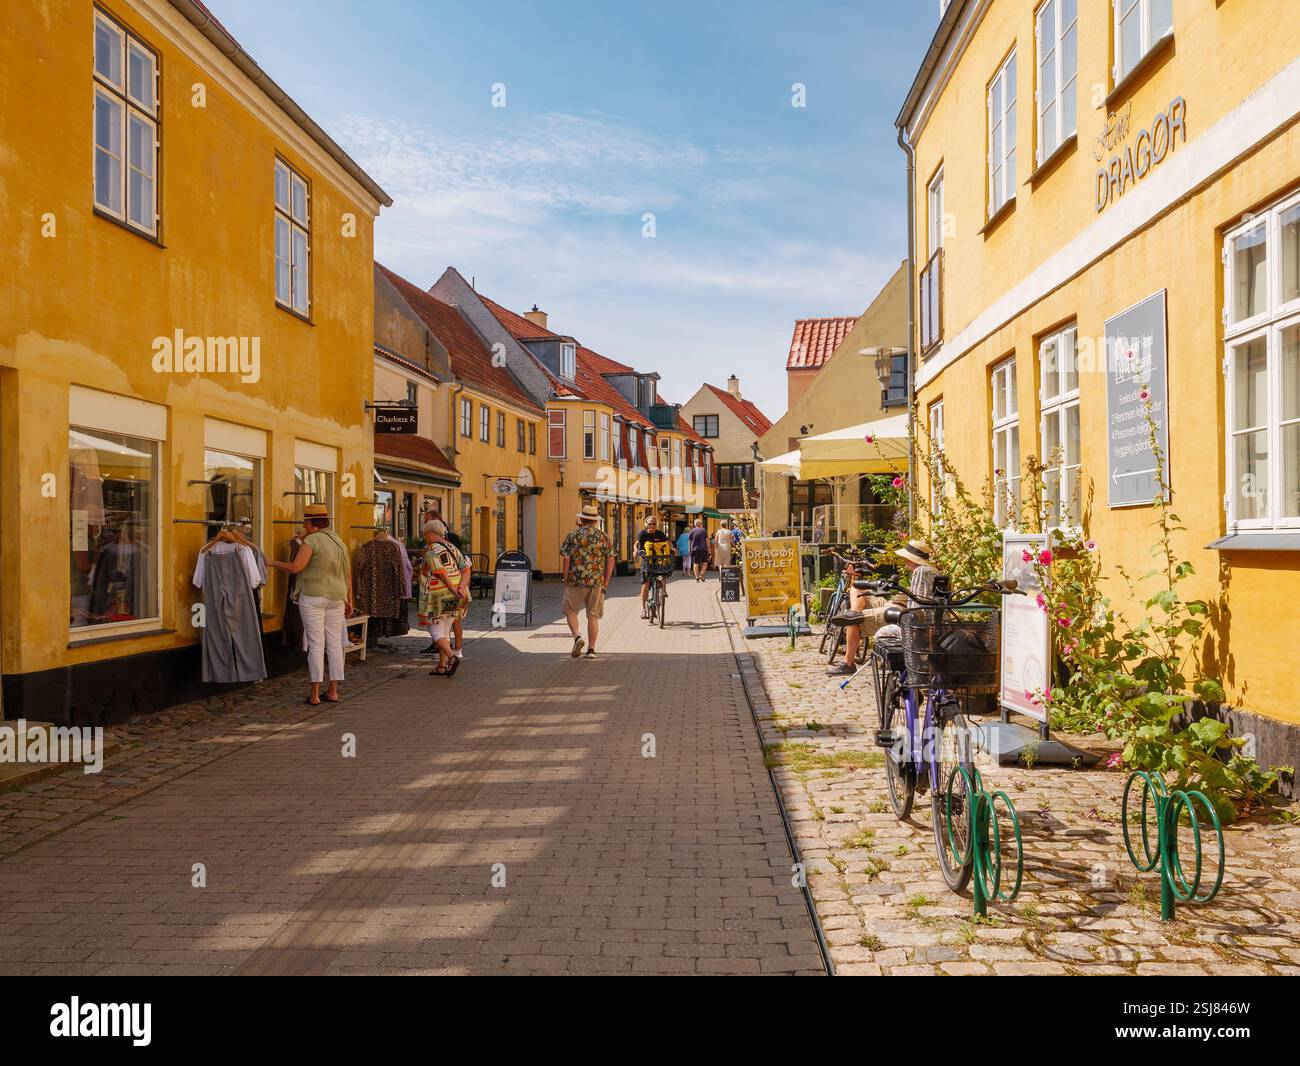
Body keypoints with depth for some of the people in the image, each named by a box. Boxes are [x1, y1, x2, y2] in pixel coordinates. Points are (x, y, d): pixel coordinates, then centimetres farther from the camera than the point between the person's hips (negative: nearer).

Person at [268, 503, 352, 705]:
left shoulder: (311, 541, -11)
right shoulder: (339, 542, 11)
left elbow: (295, 567, -18)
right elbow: (348, 573, 12)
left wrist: (273, 562, -2)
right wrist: (348, 600, 17)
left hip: (313, 598, -6)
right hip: (336, 598, 6)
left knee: (316, 644, -3)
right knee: (334, 643, 8)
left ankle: (315, 694, 0)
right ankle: (333, 691, 12)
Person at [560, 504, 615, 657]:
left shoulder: (573, 535, -2)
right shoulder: (603, 536, 5)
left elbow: (566, 559, -7)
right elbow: (611, 560, 1)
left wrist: (565, 580, 2)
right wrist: (606, 582, 5)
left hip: (576, 581, -2)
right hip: (597, 582, 2)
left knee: (571, 611, 12)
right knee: (593, 615, 9)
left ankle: (577, 636, -11)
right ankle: (591, 649, 7)